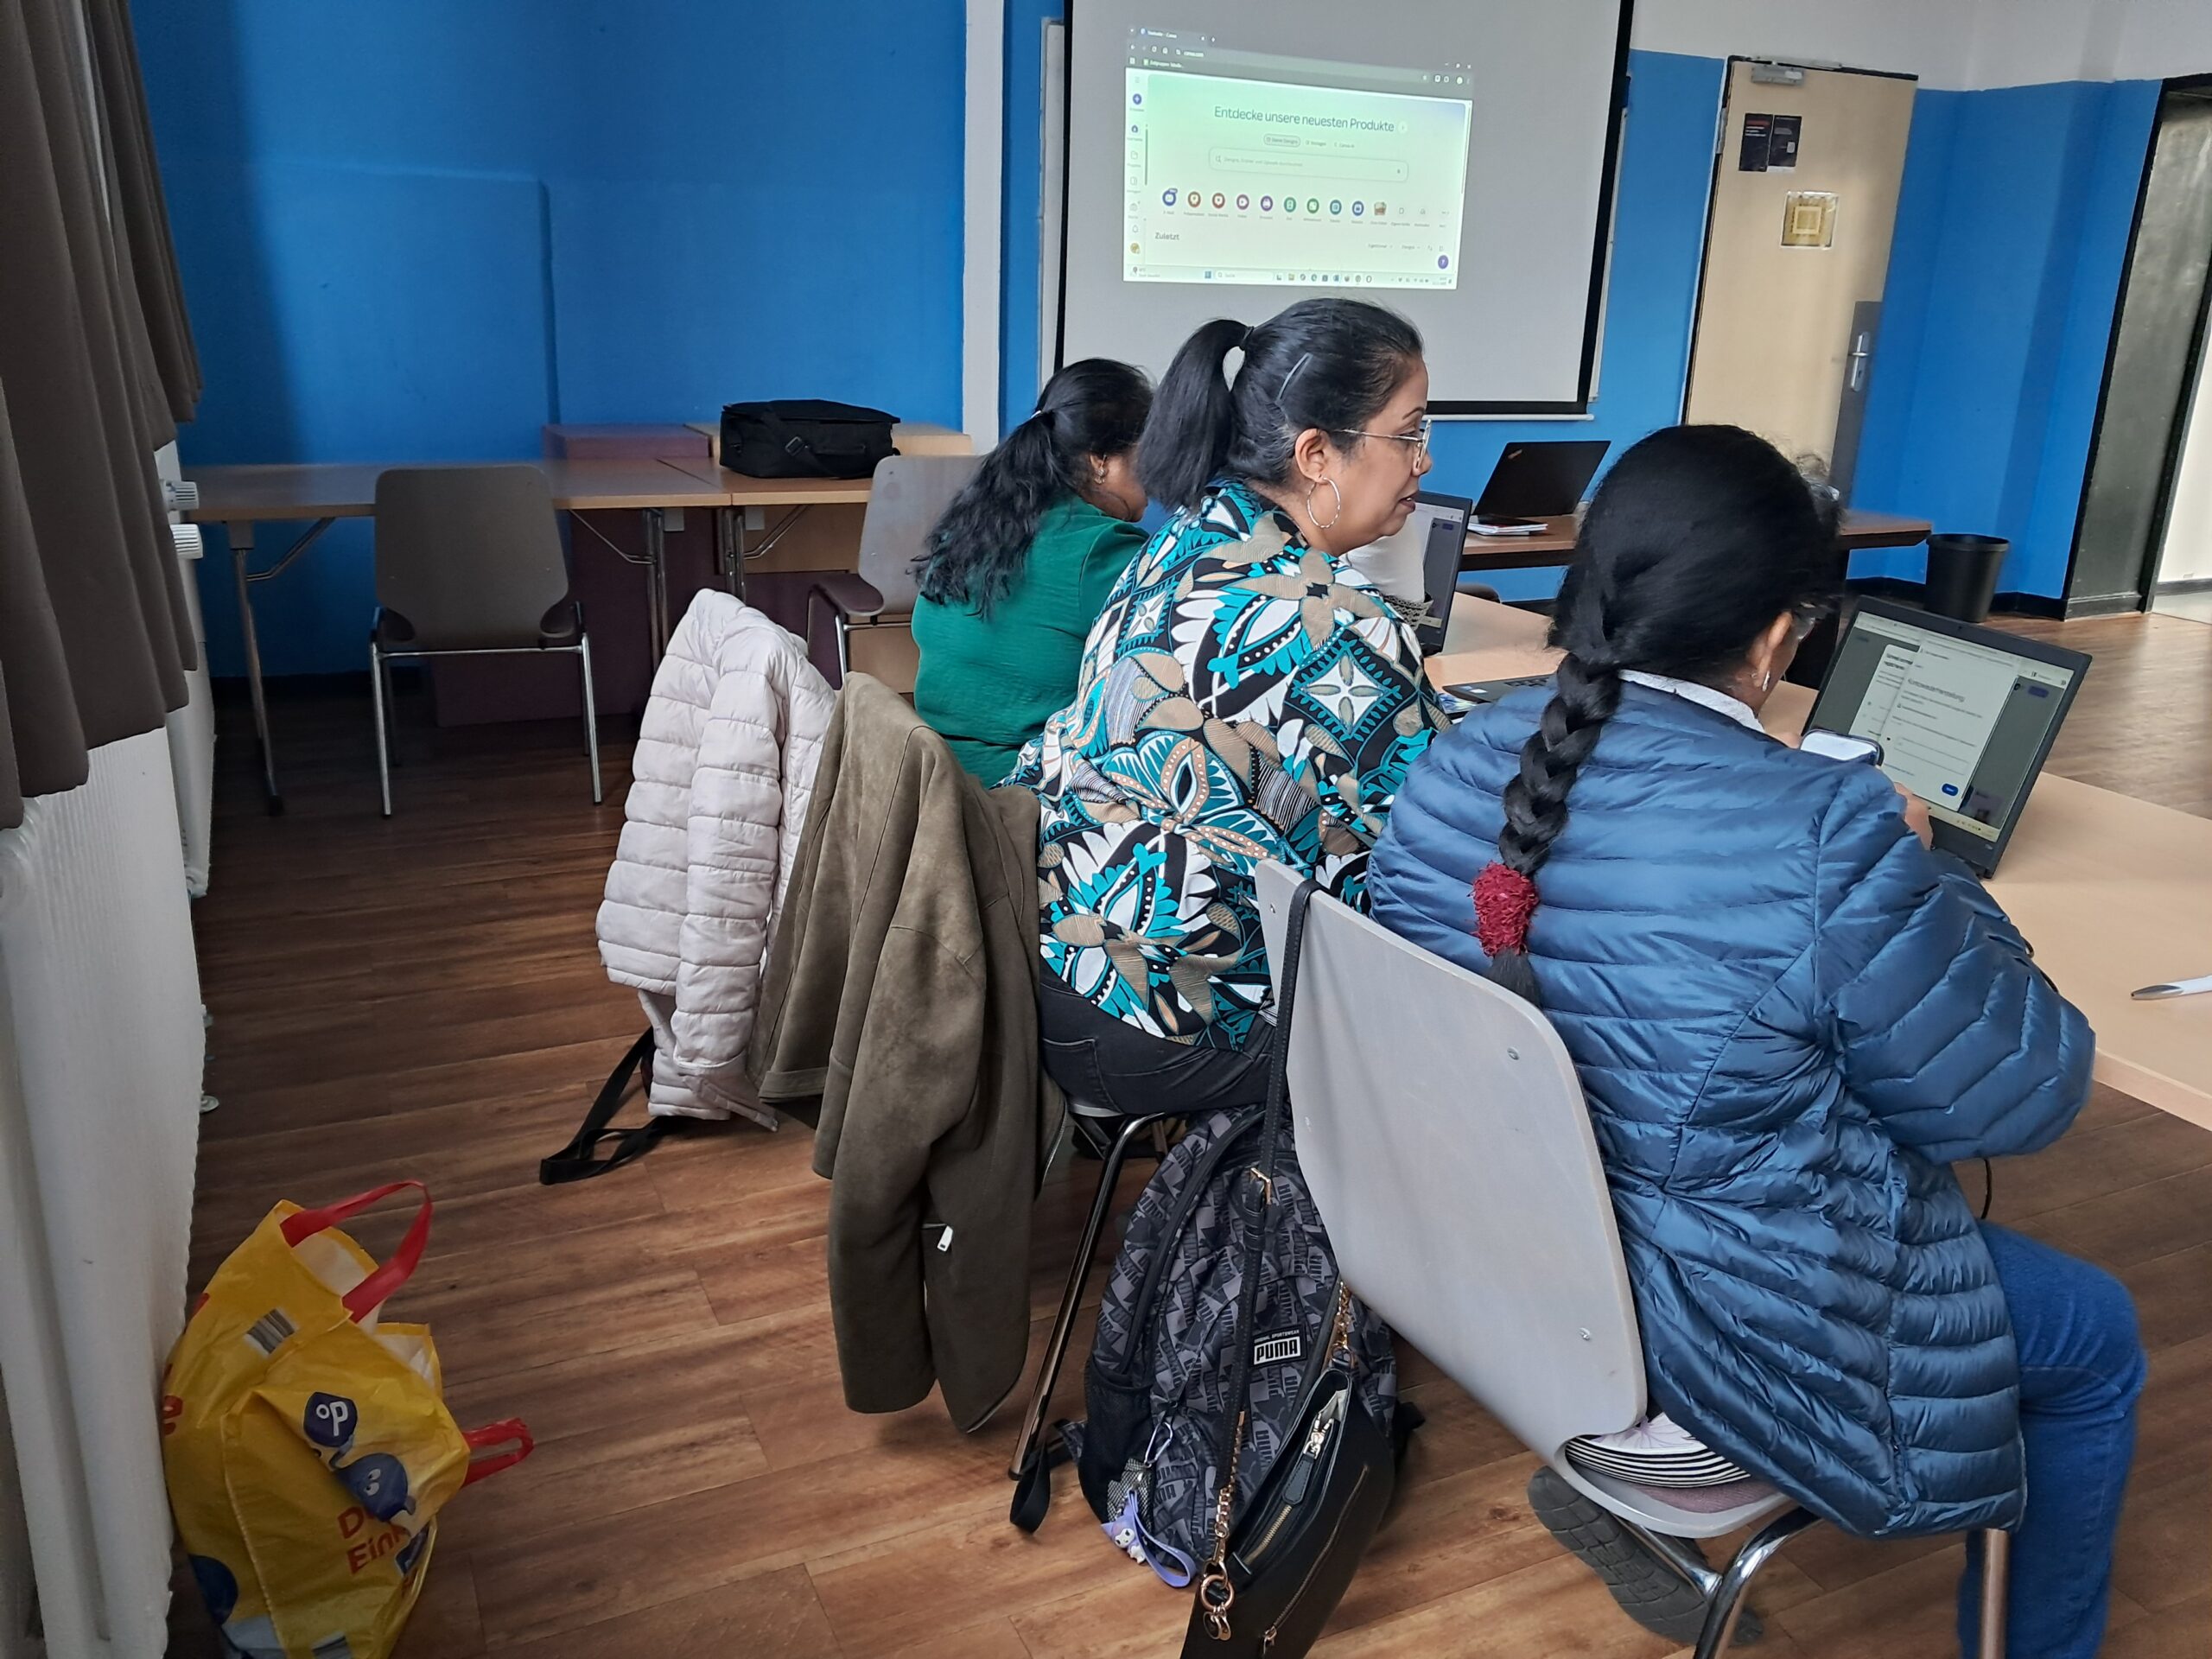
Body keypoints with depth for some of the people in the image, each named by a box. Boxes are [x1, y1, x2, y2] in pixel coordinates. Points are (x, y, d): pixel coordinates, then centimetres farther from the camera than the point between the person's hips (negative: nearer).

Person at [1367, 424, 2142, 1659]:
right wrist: (1920, 868, -2)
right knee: (2097, 1340, 21)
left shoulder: (1460, 766, -8)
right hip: (1718, 1327, -7)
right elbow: (2025, 1096, -14)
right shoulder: (1828, 840, -28)